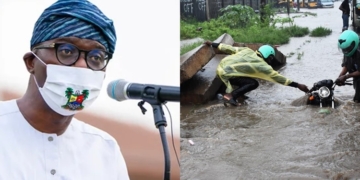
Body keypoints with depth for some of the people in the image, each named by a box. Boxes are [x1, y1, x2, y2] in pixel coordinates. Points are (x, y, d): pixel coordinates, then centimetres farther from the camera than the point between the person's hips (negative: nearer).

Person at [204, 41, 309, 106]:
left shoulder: (248, 51, 12)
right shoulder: (262, 66, -4)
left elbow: (229, 48, 13)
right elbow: (278, 77, -3)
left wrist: (212, 44, 22)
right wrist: (297, 85, 1)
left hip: (221, 66, 8)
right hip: (226, 73, -8)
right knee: (254, 84, -5)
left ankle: (238, 92, 20)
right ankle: (230, 95, -11)